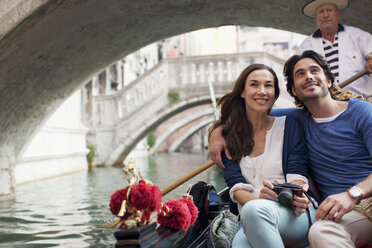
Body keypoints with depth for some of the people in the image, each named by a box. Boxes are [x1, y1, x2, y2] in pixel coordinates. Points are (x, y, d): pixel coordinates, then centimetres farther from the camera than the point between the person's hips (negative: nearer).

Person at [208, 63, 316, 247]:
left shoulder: (289, 125, 11)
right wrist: (257, 199, -21)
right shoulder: (230, 136, 13)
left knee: (255, 210, -37)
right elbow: (235, 184, 2)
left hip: (295, 214, 0)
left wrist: (293, 194, -24)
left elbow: (297, 172, 1)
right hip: (252, 221, 0)